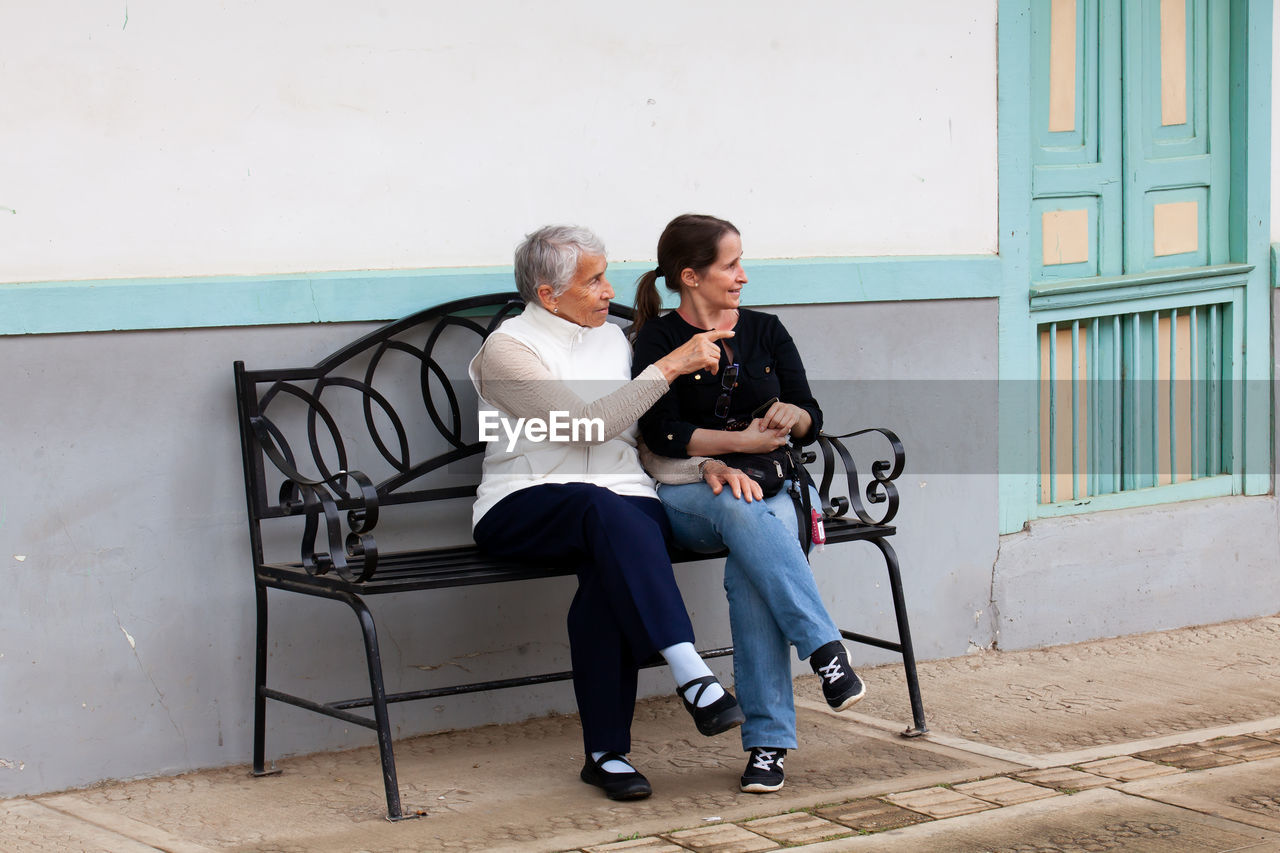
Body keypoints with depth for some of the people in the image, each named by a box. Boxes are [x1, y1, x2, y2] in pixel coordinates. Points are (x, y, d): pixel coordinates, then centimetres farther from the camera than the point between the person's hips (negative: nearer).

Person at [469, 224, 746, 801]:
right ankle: (692, 678, -47)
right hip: (523, 509, -4)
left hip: (626, 502, 4)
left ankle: (608, 752, -28)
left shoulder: (614, 338, 19)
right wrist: (669, 366, -14)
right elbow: (589, 423, -12)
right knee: (603, 509, -39)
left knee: (609, 575, -32)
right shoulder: (507, 349, -1)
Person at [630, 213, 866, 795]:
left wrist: (791, 416, -10)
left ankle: (768, 739, -36)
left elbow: (812, 422, 12)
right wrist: (739, 443, -15)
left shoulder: (765, 331, 15)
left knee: (749, 569, -32)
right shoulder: (659, 340, 4)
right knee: (741, 510, -39)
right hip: (690, 493, -2)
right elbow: (661, 433, -7)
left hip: (776, 485, 2)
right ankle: (825, 648, -45)